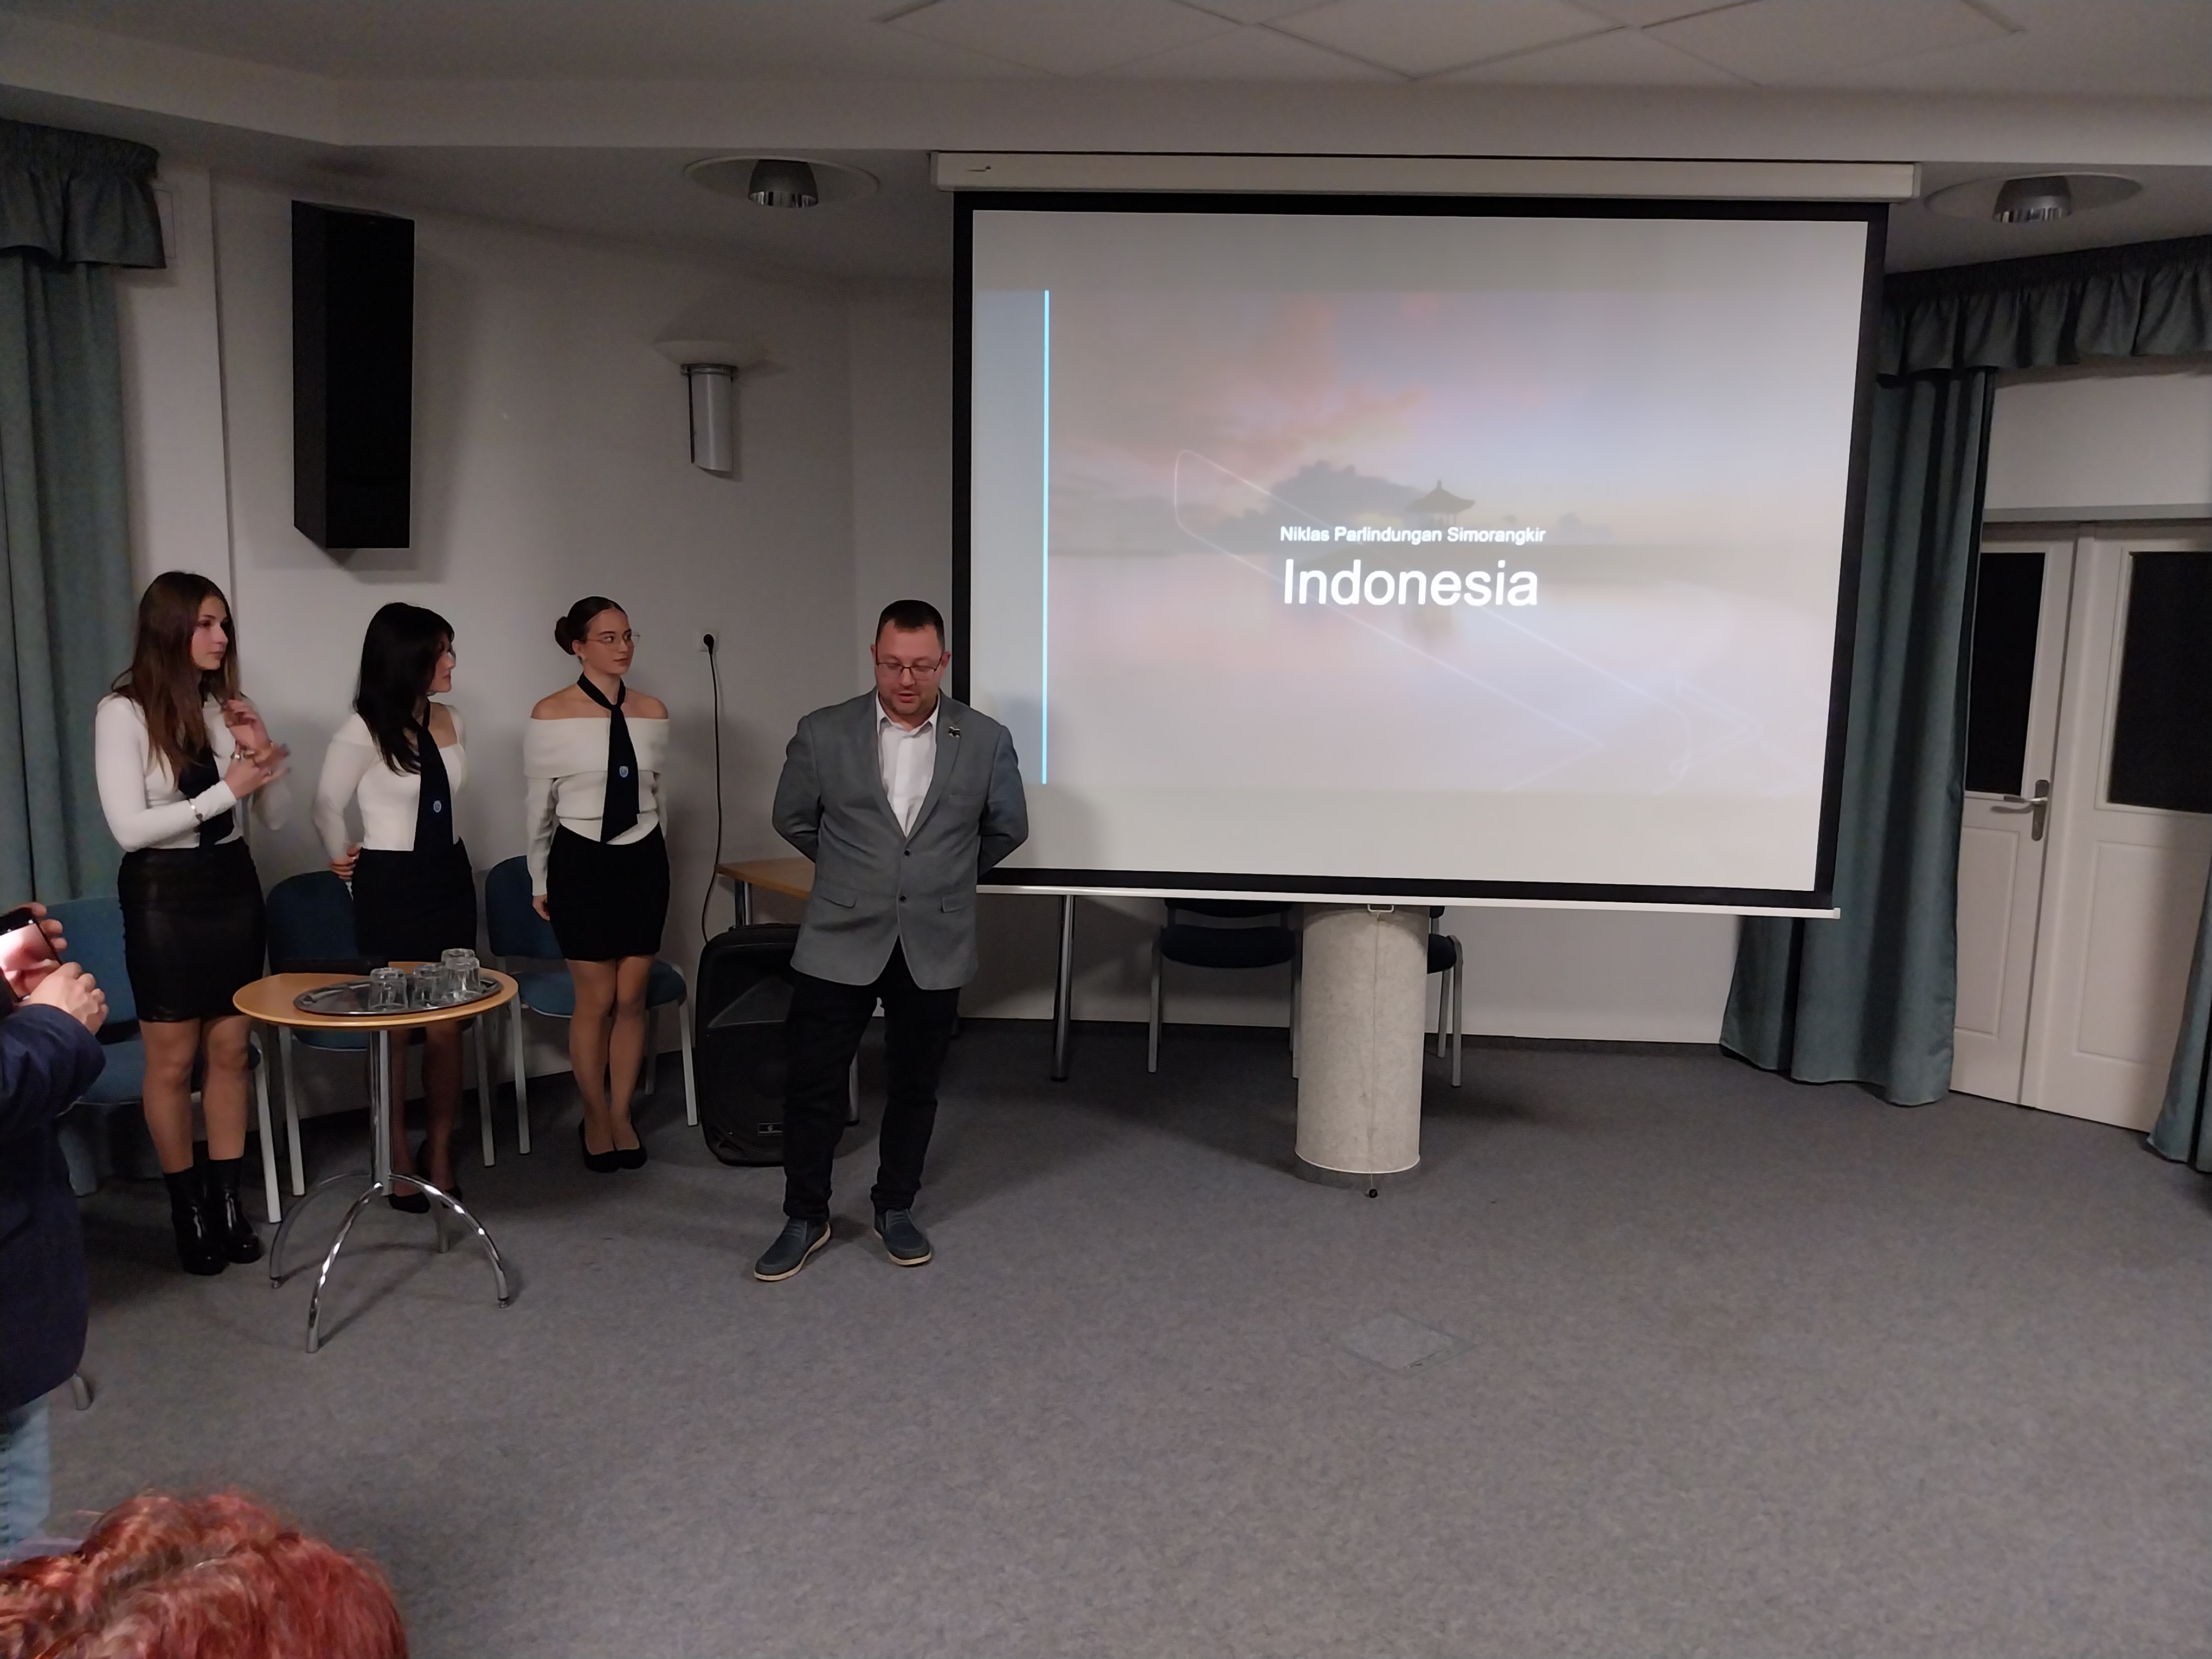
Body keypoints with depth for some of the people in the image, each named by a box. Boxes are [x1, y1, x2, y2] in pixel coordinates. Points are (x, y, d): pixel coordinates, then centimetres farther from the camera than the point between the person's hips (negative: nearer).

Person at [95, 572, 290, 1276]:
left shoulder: (228, 708, 2)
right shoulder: (123, 713, -10)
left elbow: (277, 818, 5)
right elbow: (130, 827, -16)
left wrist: (265, 757, -12)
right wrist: (225, 790, -20)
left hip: (232, 885, 4)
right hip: (163, 895, -4)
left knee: (229, 1049, 9)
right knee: (172, 1060, 5)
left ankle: (226, 1198, 20)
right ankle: (187, 1207, 20)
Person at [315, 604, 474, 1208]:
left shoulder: (450, 720, 4)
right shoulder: (363, 730, -13)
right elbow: (327, 807, 0)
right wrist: (345, 864, 13)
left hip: (450, 876, 5)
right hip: (391, 885, -5)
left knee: (448, 1023, 3)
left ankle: (441, 1150, 14)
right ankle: (399, 1154, 15)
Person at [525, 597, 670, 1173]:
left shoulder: (652, 712, 3)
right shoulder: (551, 715, -7)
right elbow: (539, 804, 1)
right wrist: (539, 880, 6)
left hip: (644, 860, 3)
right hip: (581, 862, -3)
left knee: (632, 998, 8)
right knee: (596, 1000, 3)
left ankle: (621, 1116, 24)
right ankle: (595, 1118, 22)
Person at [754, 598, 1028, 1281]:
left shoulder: (986, 740, -4)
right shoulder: (823, 733, -5)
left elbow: (1007, 829, 10)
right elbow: (793, 819, 10)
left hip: (934, 946, 1)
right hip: (840, 940, 0)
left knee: (914, 1086, 12)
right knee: (813, 1084, 4)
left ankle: (895, 1210, 31)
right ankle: (806, 1219, 22)